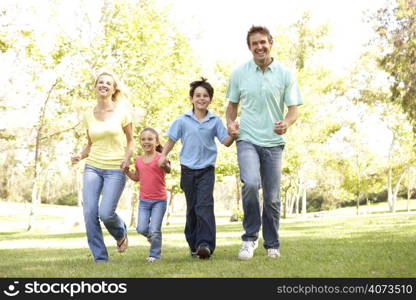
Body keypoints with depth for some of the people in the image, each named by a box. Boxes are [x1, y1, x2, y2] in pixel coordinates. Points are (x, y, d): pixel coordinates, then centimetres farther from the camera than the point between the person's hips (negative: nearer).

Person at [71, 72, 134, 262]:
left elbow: (130, 141, 5)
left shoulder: (122, 112, -2)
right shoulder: (89, 115, 7)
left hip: (115, 169, -3)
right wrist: (80, 156, -3)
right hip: (92, 167, 3)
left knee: (105, 213, -13)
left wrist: (127, 158, -14)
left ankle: (121, 233, 24)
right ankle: (100, 258, 5)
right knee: (89, 211, -8)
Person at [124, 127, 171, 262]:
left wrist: (165, 165, -54)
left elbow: (168, 170, -32)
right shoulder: (139, 160, 5)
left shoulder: (160, 158, -11)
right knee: (141, 229, -2)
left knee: (155, 231, -6)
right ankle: (150, 235, 31)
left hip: (159, 200, -4)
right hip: (144, 200, 4)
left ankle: (155, 254, 14)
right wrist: (127, 171, 4)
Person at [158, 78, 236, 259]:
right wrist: (163, 156, -3)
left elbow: (226, 142, 2)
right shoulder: (183, 120, 2)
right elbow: (172, 139, 9)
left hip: (207, 169, -1)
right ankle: (193, 245, 21)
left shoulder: (215, 121, 2)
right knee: (191, 208, 10)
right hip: (188, 169, 1)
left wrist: (233, 135, -18)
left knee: (204, 206, -16)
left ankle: (206, 244, -21)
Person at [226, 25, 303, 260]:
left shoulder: (285, 74, 2)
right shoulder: (239, 73, 4)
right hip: (247, 140, -1)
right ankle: (250, 237, -7)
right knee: (250, 184, -25)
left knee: (272, 198, 6)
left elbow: (294, 108, 3)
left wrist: (286, 123, -19)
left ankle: (272, 245, 23)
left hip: (273, 142, 1)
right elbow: (232, 104, 15)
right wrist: (230, 122, -5)